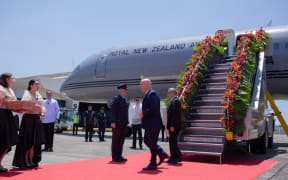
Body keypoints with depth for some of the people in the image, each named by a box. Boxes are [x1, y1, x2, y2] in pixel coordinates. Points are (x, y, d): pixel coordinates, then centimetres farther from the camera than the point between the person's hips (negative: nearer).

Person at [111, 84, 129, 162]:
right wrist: (113, 122, -19)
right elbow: (113, 111, -13)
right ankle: (114, 157, 4)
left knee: (121, 139, 9)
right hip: (117, 123, -8)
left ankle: (119, 156, 15)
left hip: (124, 123, 8)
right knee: (116, 139, -2)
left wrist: (127, 122, 16)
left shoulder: (125, 99, 17)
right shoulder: (116, 98, -7)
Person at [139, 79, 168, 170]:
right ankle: (162, 154, 25)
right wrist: (144, 114, 8)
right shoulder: (148, 94, 17)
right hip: (149, 124, 10)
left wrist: (143, 114, -15)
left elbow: (153, 108, -25)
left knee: (152, 143, -2)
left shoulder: (152, 94, -15)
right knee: (147, 141, 16)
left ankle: (153, 164, 8)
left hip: (154, 124, -10)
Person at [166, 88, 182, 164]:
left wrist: (172, 125, -23)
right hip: (172, 126, 10)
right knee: (172, 141, 11)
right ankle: (173, 158, 16)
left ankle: (178, 157, -2)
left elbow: (176, 114, -21)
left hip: (174, 126, -10)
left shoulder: (175, 101, -13)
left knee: (173, 141, -9)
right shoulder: (173, 101, 19)